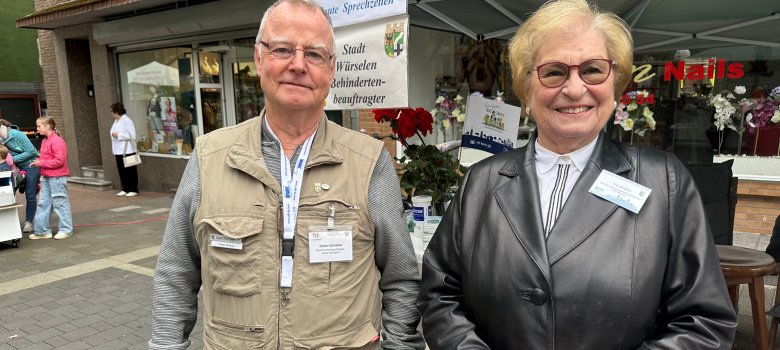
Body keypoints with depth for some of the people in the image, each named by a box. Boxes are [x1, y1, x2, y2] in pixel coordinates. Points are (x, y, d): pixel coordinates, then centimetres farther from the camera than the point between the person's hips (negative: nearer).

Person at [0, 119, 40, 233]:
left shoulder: (17, 135, -15)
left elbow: (31, 151, -17)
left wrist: (14, 159, -17)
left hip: (32, 166, -7)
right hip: (21, 168, 7)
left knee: (30, 194, -3)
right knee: (29, 194, 9)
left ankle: (28, 222, 3)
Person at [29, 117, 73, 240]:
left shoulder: (57, 141, -16)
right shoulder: (45, 141, 14)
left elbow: (59, 160, -21)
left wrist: (41, 163, -17)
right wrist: (38, 162, 4)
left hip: (57, 177, -10)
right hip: (46, 177, 10)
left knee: (60, 202, -1)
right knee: (43, 203, 11)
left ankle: (66, 229, 9)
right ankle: (42, 230, 19)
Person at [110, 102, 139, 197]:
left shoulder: (126, 121, -12)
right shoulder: (116, 121, 14)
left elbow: (131, 135, -17)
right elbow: (114, 134, 19)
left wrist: (118, 135, -17)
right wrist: (114, 151, 15)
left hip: (127, 151, -8)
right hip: (118, 151, 8)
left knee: (130, 171, -1)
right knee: (121, 171, 10)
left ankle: (133, 190, 6)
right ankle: (125, 189, 18)